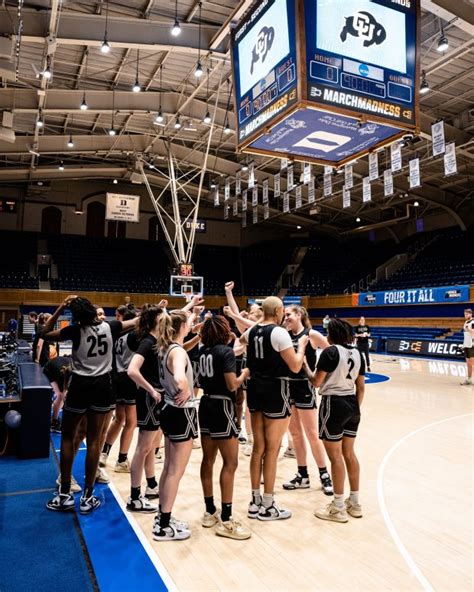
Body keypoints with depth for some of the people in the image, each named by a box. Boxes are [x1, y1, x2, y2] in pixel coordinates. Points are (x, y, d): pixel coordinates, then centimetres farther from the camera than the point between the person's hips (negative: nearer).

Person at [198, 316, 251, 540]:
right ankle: (226, 520, 0)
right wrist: (244, 373, 0)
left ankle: (210, 512, 24)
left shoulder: (203, 351, 7)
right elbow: (232, 385, -20)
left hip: (206, 405, 8)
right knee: (230, 463, -2)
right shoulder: (225, 351, -14)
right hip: (222, 408, -8)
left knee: (208, 459, 13)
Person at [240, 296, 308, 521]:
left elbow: (241, 340, 32)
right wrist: (302, 346, 1)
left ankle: (255, 502, 25)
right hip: (275, 390, -7)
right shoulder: (279, 332, -15)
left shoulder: (252, 331, 6)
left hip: (255, 389, 7)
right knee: (272, 450, 3)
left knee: (258, 447, 15)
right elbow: (295, 367, -15)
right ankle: (267, 506, 14)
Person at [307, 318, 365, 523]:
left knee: (335, 456, 2)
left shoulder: (330, 352, -14)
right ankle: (354, 503, 27)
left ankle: (338, 508, 12)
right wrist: (356, 408, 19)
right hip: (351, 405, 8)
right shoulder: (357, 353, 7)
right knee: (349, 453, 17)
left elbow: (316, 382, -12)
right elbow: (361, 387, 10)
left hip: (333, 404, -7)